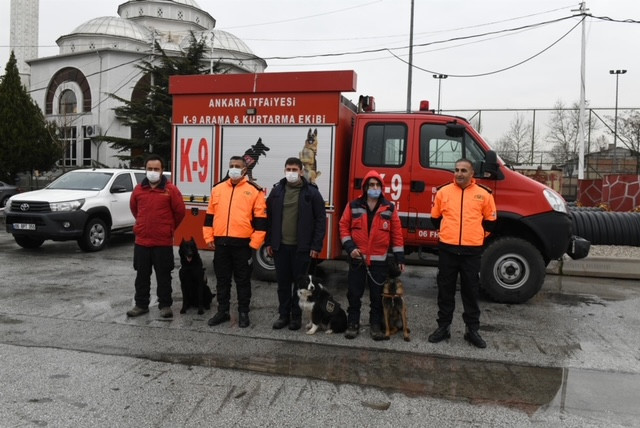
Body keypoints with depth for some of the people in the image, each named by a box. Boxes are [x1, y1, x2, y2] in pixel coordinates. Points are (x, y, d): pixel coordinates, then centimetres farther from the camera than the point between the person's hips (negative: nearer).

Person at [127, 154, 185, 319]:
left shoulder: (171, 189, -7)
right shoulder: (138, 189, 5)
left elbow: (180, 211, -2)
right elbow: (134, 208, 22)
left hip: (163, 242, -3)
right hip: (141, 241, 4)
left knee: (163, 276, 5)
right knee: (142, 275, 12)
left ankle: (165, 305, 15)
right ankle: (141, 304, 24)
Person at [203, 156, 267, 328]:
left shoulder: (254, 190, -3)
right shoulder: (218, 189, 10)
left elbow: (260, 219, -6)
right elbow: (210, 215, 13)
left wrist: (255, 243, -9)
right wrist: (209, 237, 8)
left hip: (242, 243, -4)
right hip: (221, 242, 4)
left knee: (243, 280, 7)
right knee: (222, 279, 13)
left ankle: (243, 313, 19)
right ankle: (223, 311, 25)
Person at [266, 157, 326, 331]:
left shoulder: (311, 192, -4)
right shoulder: (277, 190, 6)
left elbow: (320, 220, -5)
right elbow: (269, 217, 10)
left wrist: (316, 245, -9)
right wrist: (269, 242, 6)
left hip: (302, 248, -3)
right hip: (280, 246, 3)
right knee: (283, 282, 11)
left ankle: (296, 315, 20)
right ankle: (283, 315, 23)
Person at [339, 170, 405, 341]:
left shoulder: (389, 208, 2)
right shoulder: (353, 206, 2)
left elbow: (396, 233, 3)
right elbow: (344, 226, 4)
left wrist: (399, 257, 1)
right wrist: (350, 247, -9)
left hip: (379, 260, 0)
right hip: (357, 258, 0)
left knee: (377, 295, 7)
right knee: (354, 294, 6)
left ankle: (376, 325, 20)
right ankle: (353, 324, 19)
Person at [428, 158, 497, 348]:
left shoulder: (483, 194, 1)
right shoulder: (443, 191, 3)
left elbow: (490, 220, 12)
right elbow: (435, 217, 16)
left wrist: (477, 234, 10)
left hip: (472, 250, -1)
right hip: (447, 249, 1)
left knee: (471, 291, 7)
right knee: (445, 290, 8)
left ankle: (472, 330, 18)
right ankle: (443, 327, 20)